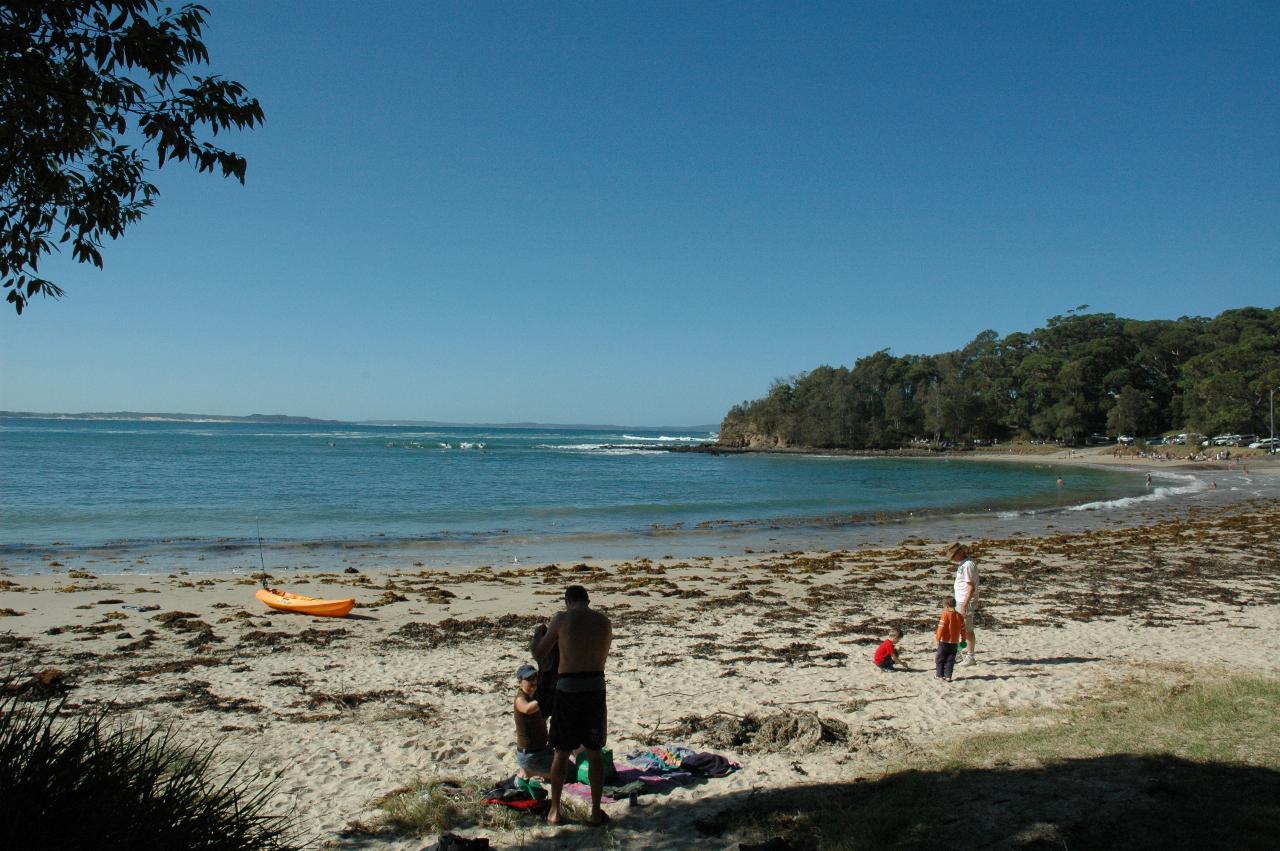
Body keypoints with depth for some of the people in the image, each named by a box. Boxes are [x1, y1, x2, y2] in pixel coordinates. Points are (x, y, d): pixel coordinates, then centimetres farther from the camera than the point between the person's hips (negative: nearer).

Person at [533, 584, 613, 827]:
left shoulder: (561, 618, -4)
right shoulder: (604, 621, 6)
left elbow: (539, 654, 3)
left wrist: (548, 633, 21)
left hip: (567, 688, -2)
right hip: (596, 687, 2)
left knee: (561, 753, 11)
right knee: (594, 753, 13)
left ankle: (555, 811, 19)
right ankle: (596, 812, 15)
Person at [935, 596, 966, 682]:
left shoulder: (945, 614, -13)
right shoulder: (959, 616, 3)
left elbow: (941, 628, -15)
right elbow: (962, 629, 9)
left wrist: (938, 637, -5)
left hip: (944, 641, -5)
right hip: (955, 642, 5)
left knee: (940, 658, 8)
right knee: (950, 660, 9)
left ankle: (940, 675, 10)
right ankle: (948, 676, 5)